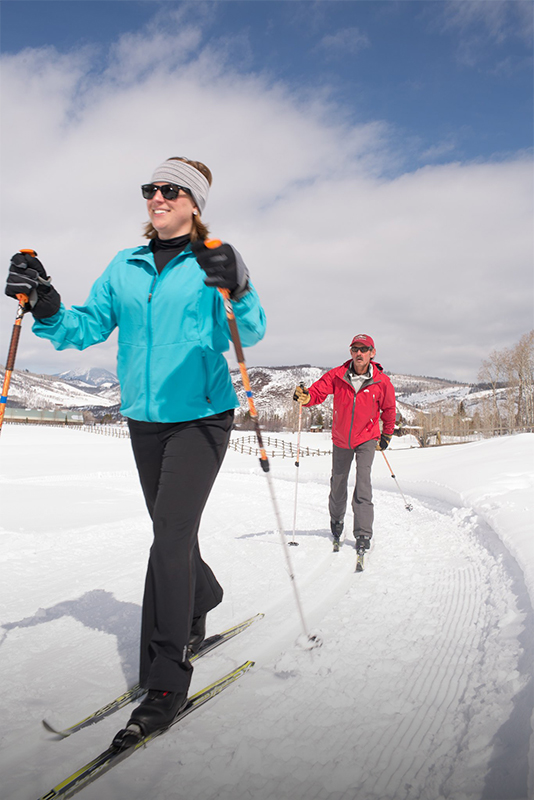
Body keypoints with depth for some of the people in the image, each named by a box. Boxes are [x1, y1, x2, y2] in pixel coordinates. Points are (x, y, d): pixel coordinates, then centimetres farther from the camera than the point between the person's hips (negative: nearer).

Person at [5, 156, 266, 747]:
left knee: (171, 533, -13)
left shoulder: (210, 265, -4)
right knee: (172, 533, 17)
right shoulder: (124, 267, 10)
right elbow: (87, 327, 5)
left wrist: (238, 292, -36)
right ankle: (203, 597, 46)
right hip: (144, 421, 5)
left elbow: (246, 334, -16)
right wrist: (48, 310, -14)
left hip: (200, 417, -5)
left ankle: (166, 679, -3)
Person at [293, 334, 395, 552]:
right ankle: (336, 522, 39)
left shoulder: (381, 382, -14)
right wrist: (306, 396, -42)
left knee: (363, 481, -16)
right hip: (341, 439, 2)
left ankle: (363, 535, -10)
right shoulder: (337, 375, -15)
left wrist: (386, 435, 10)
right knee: (338, 483, 14)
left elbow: (389, 409, 1)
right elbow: (319, 391, -19)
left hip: (367, 439, -2)